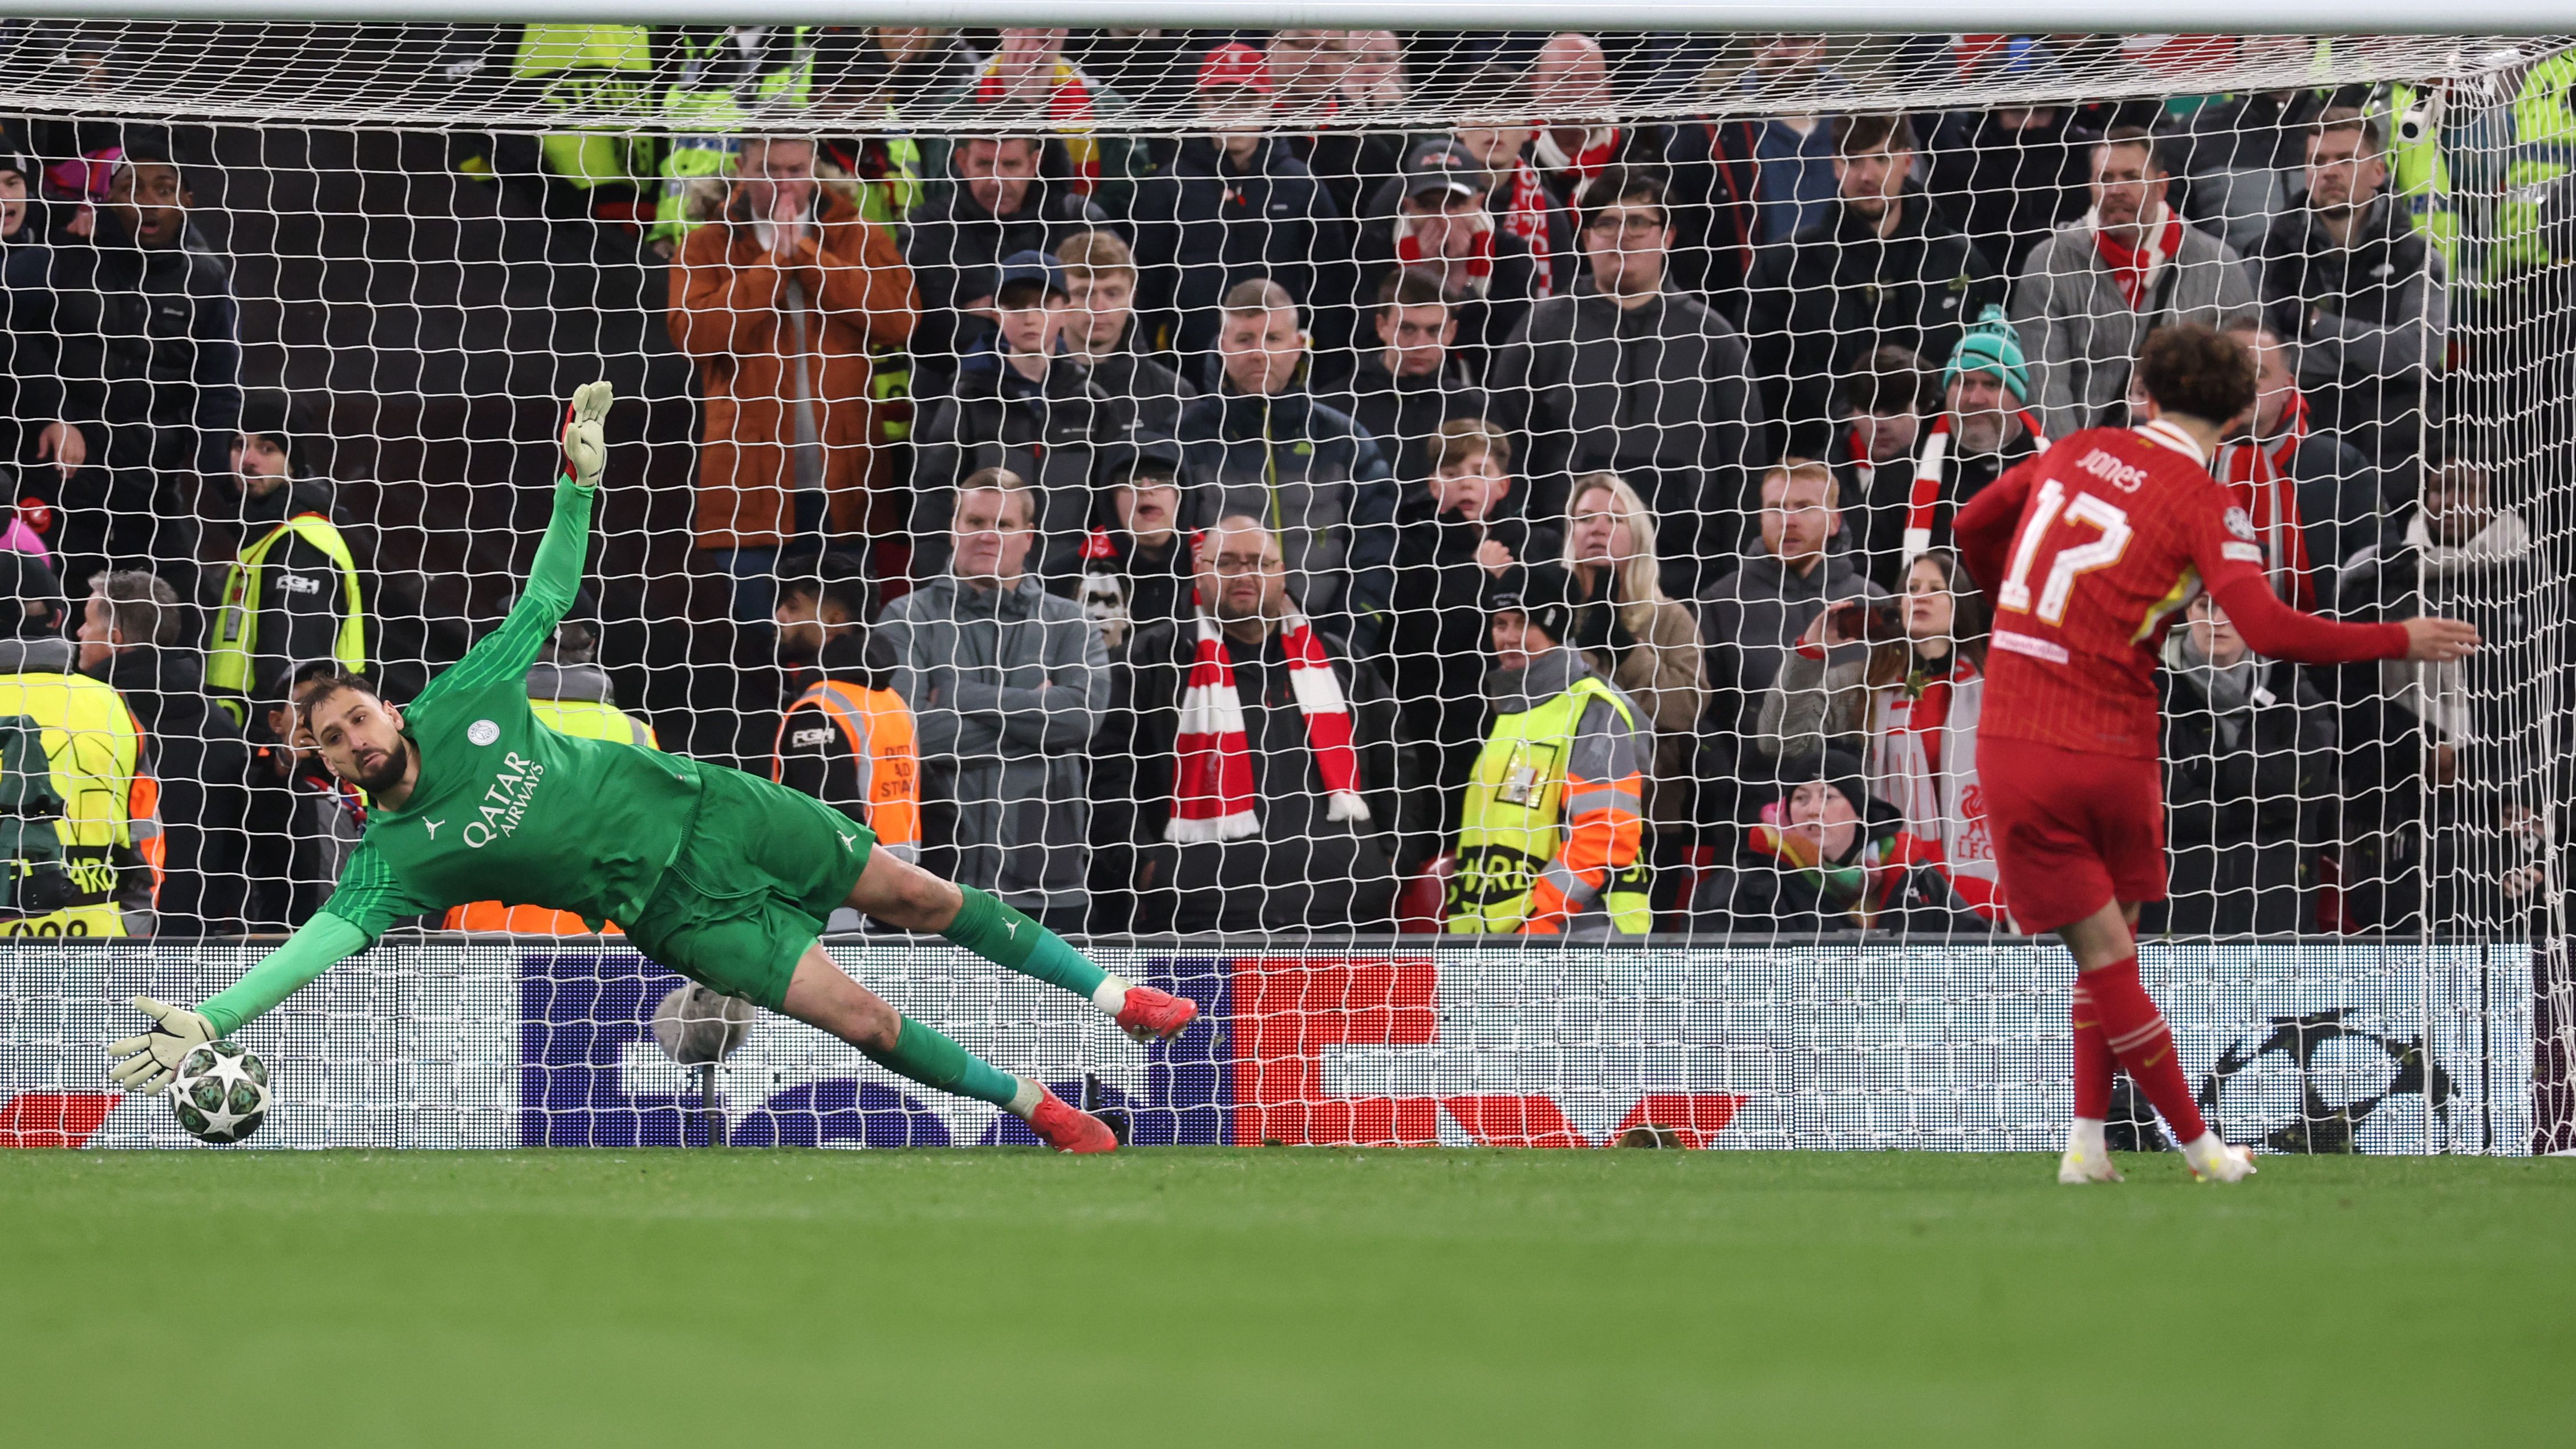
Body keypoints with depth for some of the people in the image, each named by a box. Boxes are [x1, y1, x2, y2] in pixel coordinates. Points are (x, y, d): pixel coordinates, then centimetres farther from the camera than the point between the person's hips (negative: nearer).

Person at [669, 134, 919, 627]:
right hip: (750, 484, -1)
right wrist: (774, 263, -7)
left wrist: (806, 253, -7)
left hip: (838, 482, 1)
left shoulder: (859, 240, 11)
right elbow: (694, 333, -8)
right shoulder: (707, 249, 9)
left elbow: (898, 317, -6)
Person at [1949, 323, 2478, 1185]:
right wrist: (2401, 642, -10)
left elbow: (1974, 527, 23)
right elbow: (2270, 630, -21)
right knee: (2112, 939, 17)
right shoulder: (2205, 505, -7)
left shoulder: (2075, 453, 6)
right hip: (2116, 750, -2)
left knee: (2102, 952, 6)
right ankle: (2088, 1141, 17)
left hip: (2018, 746, 2)